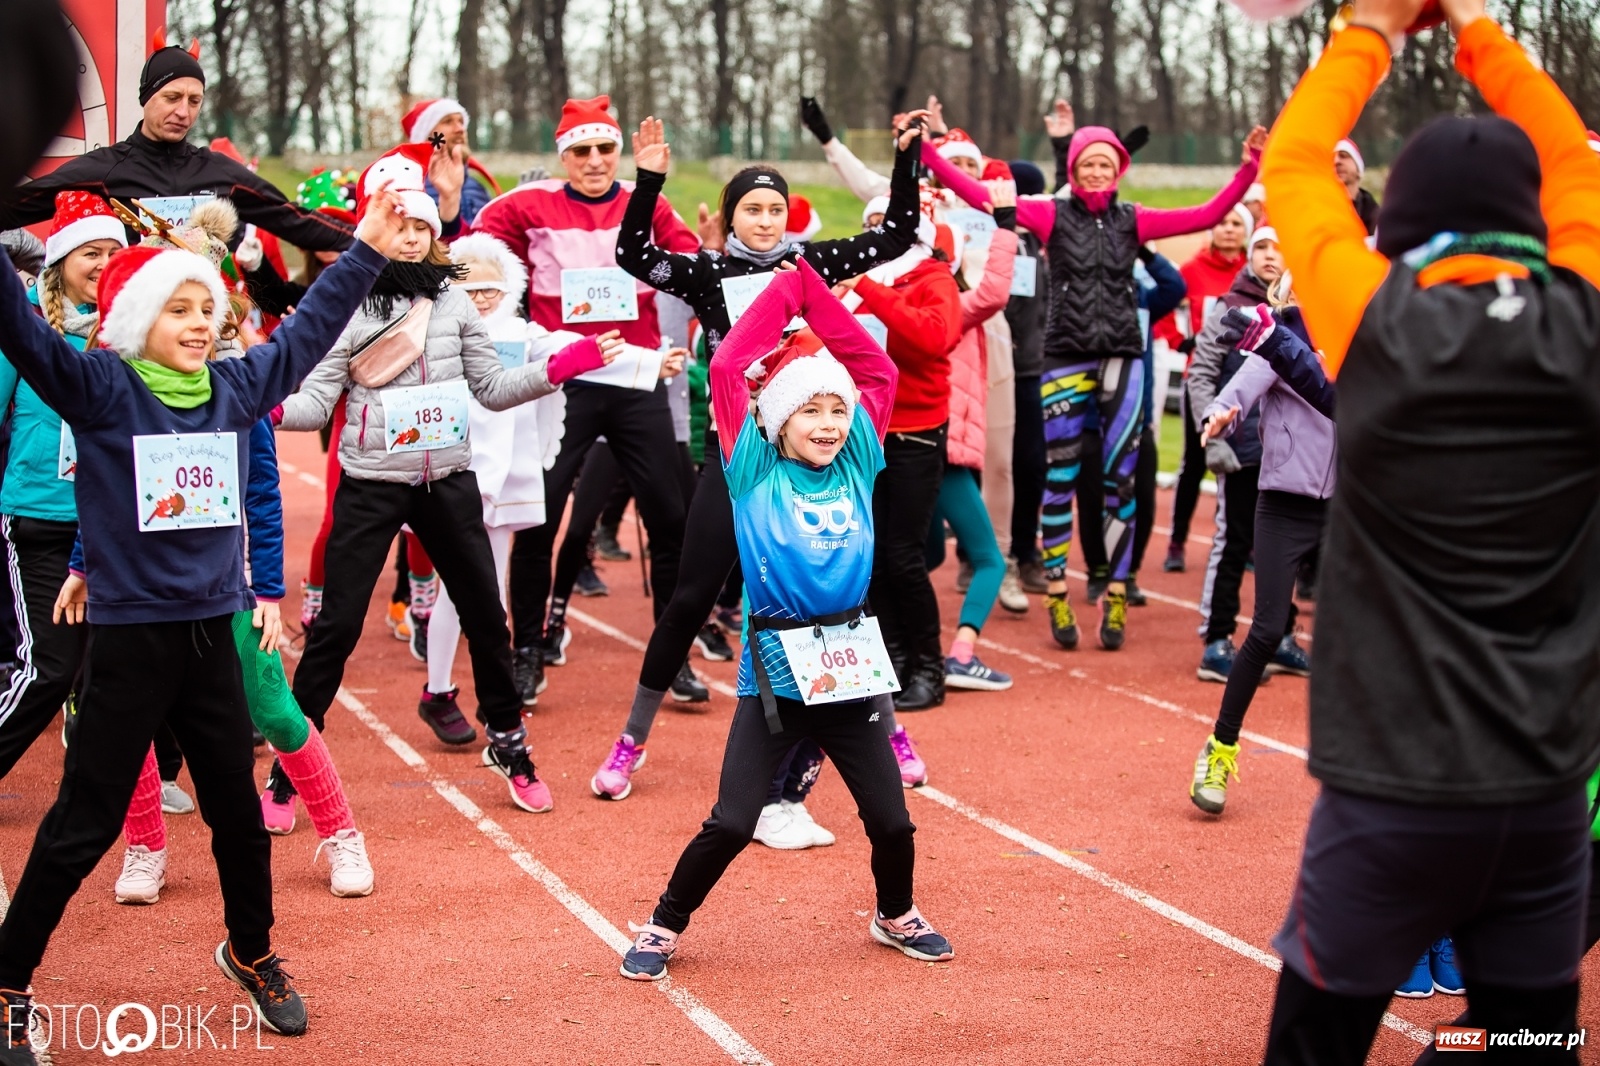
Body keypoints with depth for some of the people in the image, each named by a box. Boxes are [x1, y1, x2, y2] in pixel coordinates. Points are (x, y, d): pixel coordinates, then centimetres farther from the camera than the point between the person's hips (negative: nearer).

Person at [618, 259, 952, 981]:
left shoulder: (857, 465, 6)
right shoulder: (755, 473, -3)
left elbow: (878, 368, 8)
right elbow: (726, 367, -11)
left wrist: (813, 289, 5)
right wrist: (787, 289, -4)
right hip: (774, 672, -3)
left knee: (891, 820, 8)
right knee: (731, 824, -4)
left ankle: (896, 916, 36)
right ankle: (662, 929, 16)